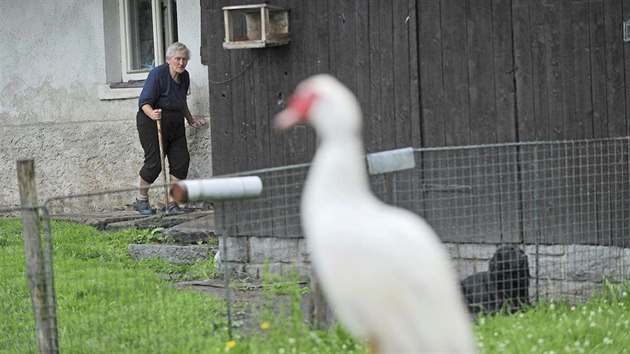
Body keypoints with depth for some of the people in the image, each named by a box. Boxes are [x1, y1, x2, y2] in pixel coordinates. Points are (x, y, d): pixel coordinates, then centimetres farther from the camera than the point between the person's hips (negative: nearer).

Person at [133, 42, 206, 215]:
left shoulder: (184, 76, 8)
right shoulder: (157, 74, -17)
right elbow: (144, 102, -20)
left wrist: (191, 119, 28)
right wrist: (151, 113, -38)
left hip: (175, 124, 7)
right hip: (152, 123, -7)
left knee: (181, 160, -2)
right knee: (154, 162, -9)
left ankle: (172, 203, 4)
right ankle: (141, 200, 11)